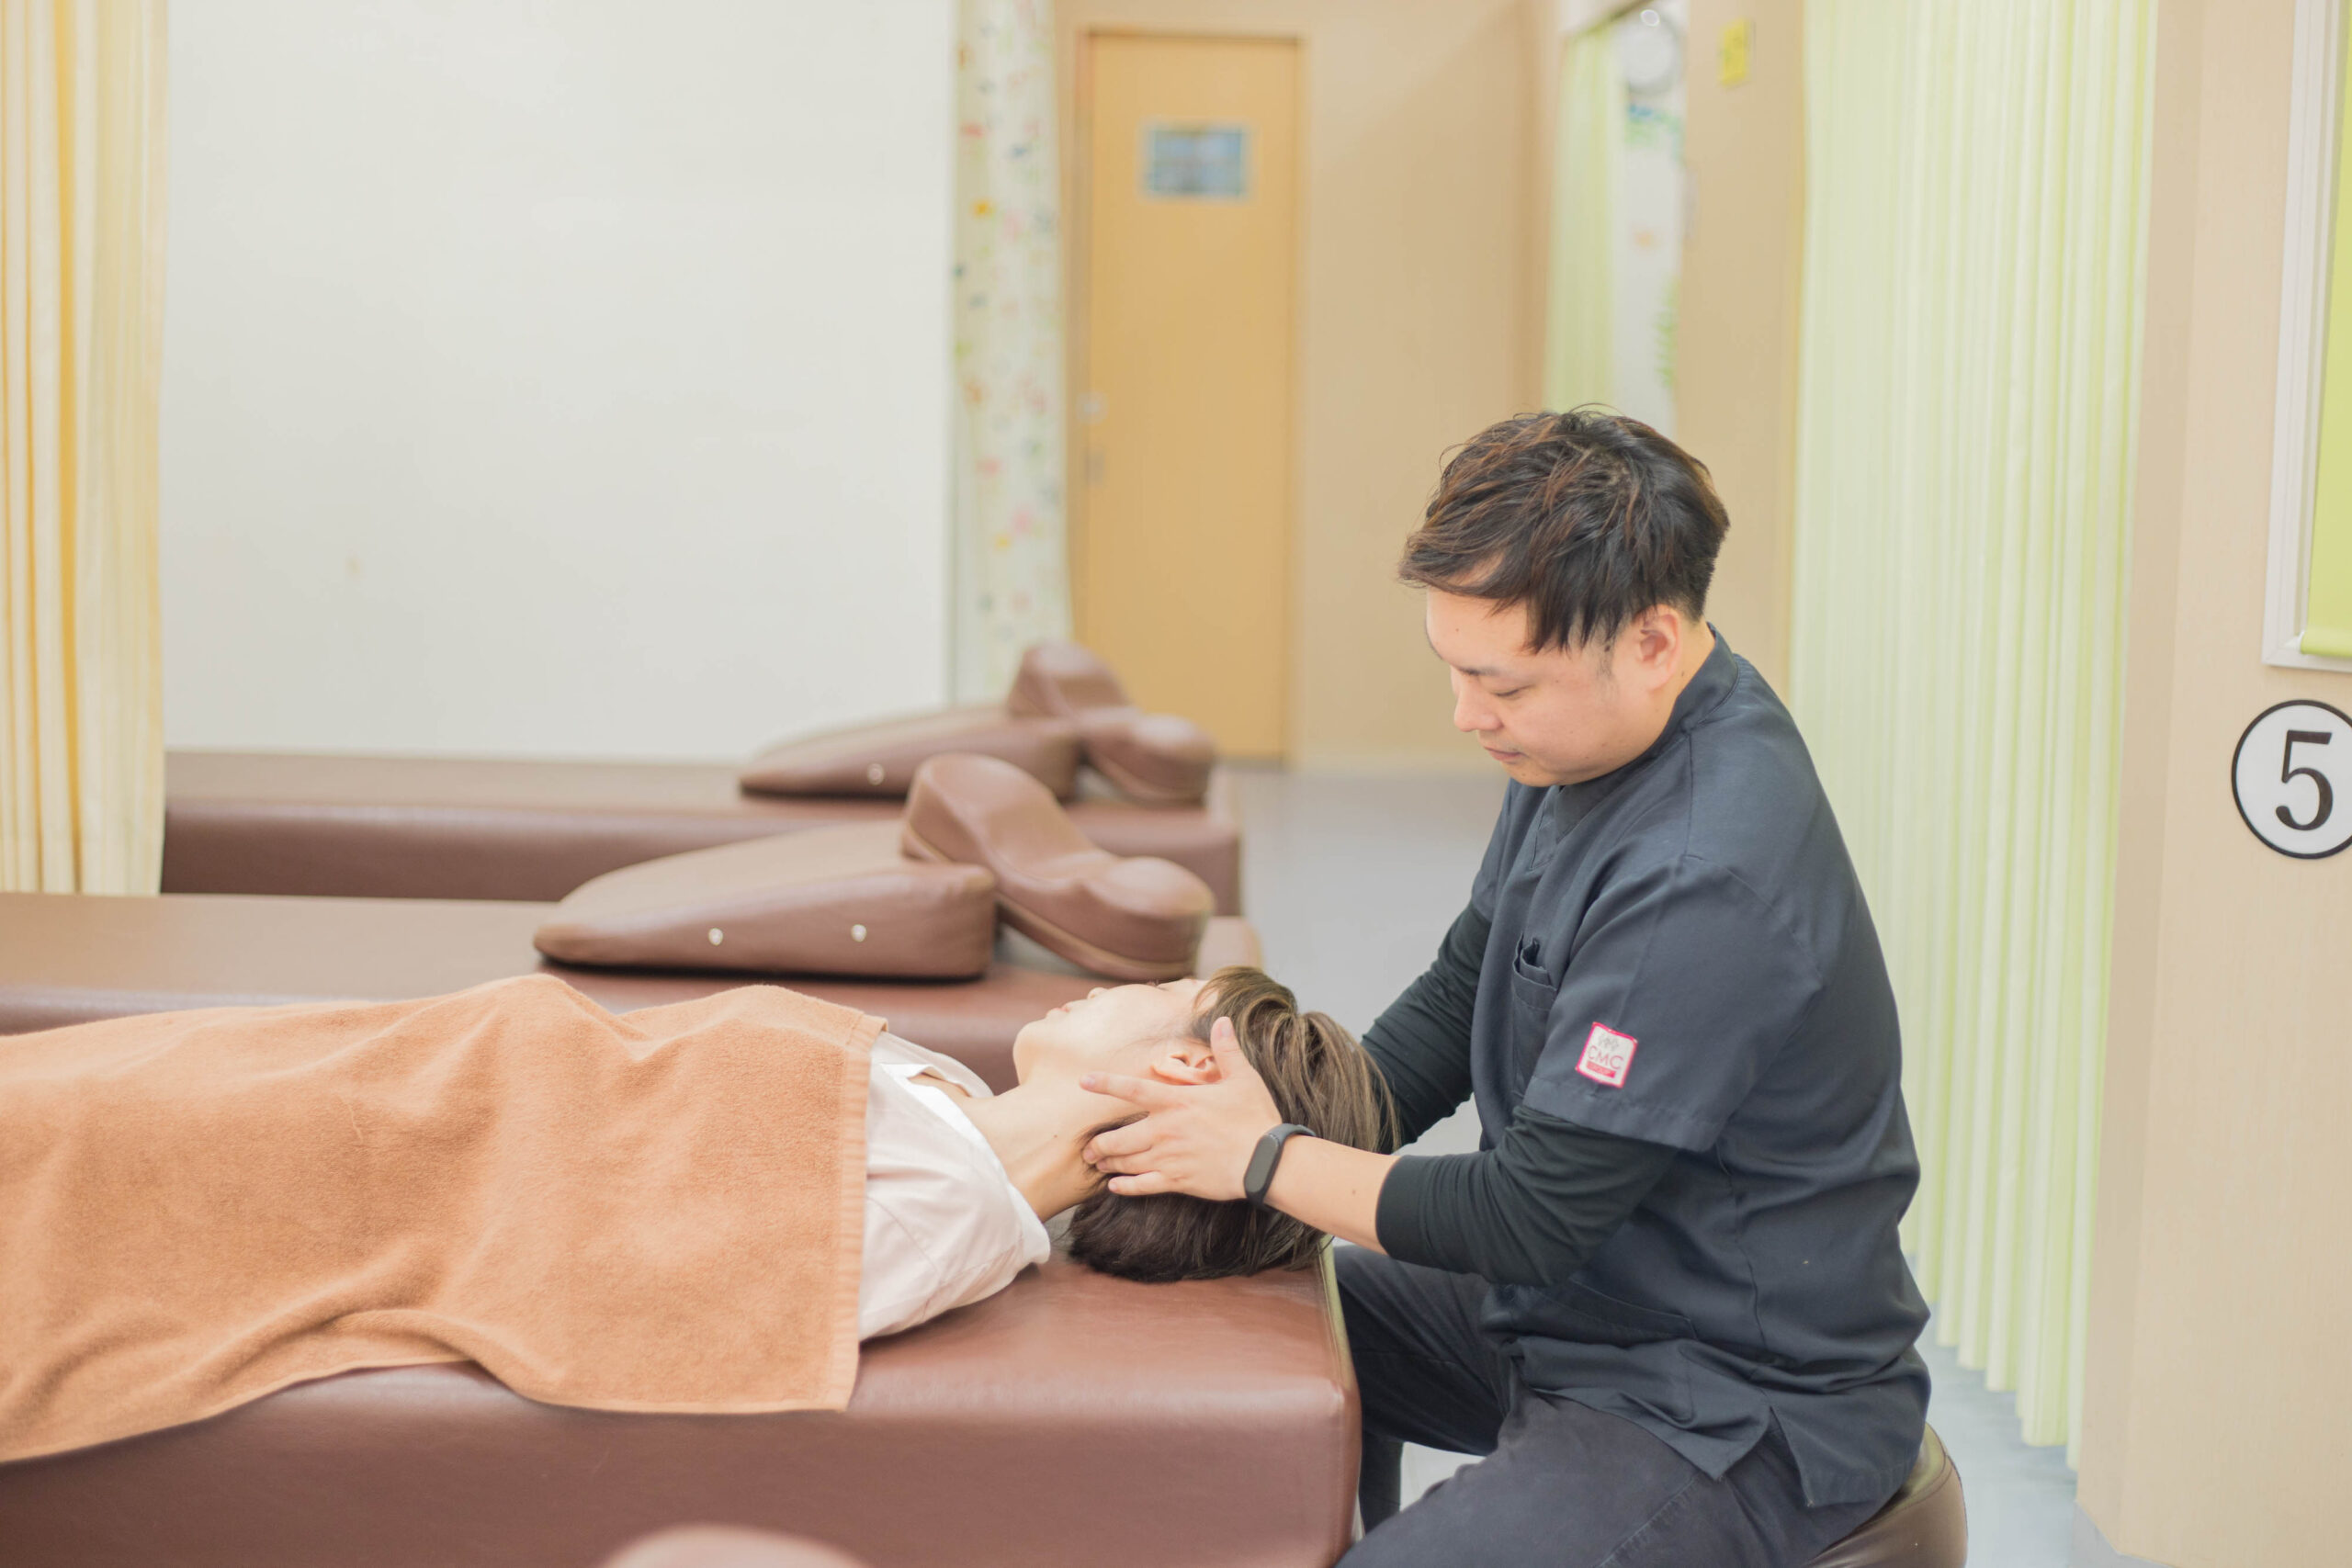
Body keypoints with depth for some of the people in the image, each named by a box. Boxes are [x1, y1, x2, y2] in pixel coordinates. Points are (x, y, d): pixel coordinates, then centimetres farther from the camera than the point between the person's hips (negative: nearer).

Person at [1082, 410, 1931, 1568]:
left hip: (1732, 1407, -10)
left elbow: (1536, 1214, -25)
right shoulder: (1584, 741, 1)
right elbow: (1460, 995, 12)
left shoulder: (1713, 877, -29)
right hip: (1580, 1305, 10)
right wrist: (1296, 1120, -3)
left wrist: (1268, 1161, -15)